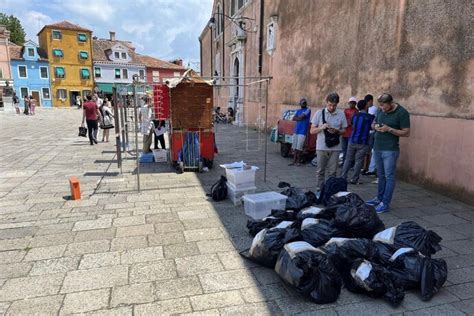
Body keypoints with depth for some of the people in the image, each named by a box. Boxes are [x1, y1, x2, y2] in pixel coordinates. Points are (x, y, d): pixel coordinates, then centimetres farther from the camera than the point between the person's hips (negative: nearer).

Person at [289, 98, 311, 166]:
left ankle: (297, 161, 8)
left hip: (302, 131, -6)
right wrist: (299, 118, -9)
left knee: (299, 147, -4)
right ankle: (294, 161, 13)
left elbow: (302, 116, -14)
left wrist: (297, 117, 4)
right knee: (295, 147, 7)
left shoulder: (308, 110, -1)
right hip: (296, 130, 6)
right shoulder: (298, 111, 18)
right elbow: (293, 118, 6)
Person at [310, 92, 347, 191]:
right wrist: (321, 128, -17)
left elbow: (344, 130, 9)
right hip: (321, 147, -1)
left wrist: (336, 131, -13)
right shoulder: (319, 113, 0)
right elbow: (312, 131, 2)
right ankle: (320, 190, 17)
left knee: (332, 172, 5)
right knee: (320, 171, 7)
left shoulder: (341, 114, 2)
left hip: (335, 148, 1)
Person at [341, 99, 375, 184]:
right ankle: (354, 179, 3)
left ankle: (343, 177, 10)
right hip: (363, 143, -3)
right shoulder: (370, 117, -7)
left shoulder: (354, 116, 4)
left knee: (348, 159, 11)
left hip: (352, 141, 3)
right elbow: (372, 127, 3)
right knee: (359, 161, 2)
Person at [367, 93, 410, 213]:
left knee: (389, 177, -1)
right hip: (377, 148, 6)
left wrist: (389, 129, -20)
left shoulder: (402, 112, -11)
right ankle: (379, 198, 26)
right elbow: (373, 123, 20)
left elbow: (406, 133, -11)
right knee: (381, 175, 16)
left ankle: (385, 203, 2)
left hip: (390, 150, -6)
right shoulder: (381, 110, 7)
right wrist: (375, 126, -4)